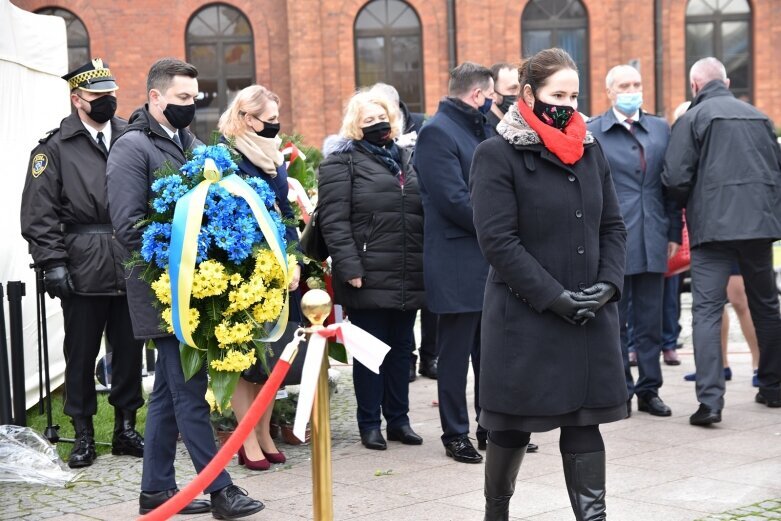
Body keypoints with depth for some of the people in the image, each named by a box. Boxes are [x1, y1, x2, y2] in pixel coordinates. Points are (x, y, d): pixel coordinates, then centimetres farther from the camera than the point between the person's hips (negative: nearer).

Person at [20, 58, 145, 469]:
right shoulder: (55, 147, -1)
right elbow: (39, 212, -4)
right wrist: (53, 262, -11)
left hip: (131, 265, 3)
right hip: (84, 270, -3)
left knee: (130, 350, 10)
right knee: (81, 354, 6)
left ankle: (126, 428, 23)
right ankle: (83, 435, 17)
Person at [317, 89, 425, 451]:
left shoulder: (406, 159, 18)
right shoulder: (342, 163, -2)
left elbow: (423, 213, 22)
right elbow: (334, 220, -11)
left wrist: (426, 264, 14)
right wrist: (350, 267, -18)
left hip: (408, 278, 6)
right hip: (368, 278, -6)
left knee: (402, 348, 12)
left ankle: (398, 419, 21)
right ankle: (369, 423, 11)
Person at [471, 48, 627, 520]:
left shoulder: (590, 149, 10)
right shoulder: (497, 155, -8)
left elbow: (613, 225, 12)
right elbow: (498, 239, -14)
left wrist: (608, 284, -5)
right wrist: (555, 297, -17)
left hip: (591, 315, 5)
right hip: (524, 315, -4)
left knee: (584, 421, 5)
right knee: (512, 424, 7)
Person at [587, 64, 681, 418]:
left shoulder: (661, 129, 10)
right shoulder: (592, 132, -1)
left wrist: (674, 232, 7)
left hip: (653, 240, 3)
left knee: (650, 320, 9)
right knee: (614, 320, 4)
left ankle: (649, 389, 18)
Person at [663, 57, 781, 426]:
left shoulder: (692, 118, -2)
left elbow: (675, 178, -9)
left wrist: (687, 205, 11)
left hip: (713, 225, -5)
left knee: (707, 309, -5)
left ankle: (710, 399, -16)